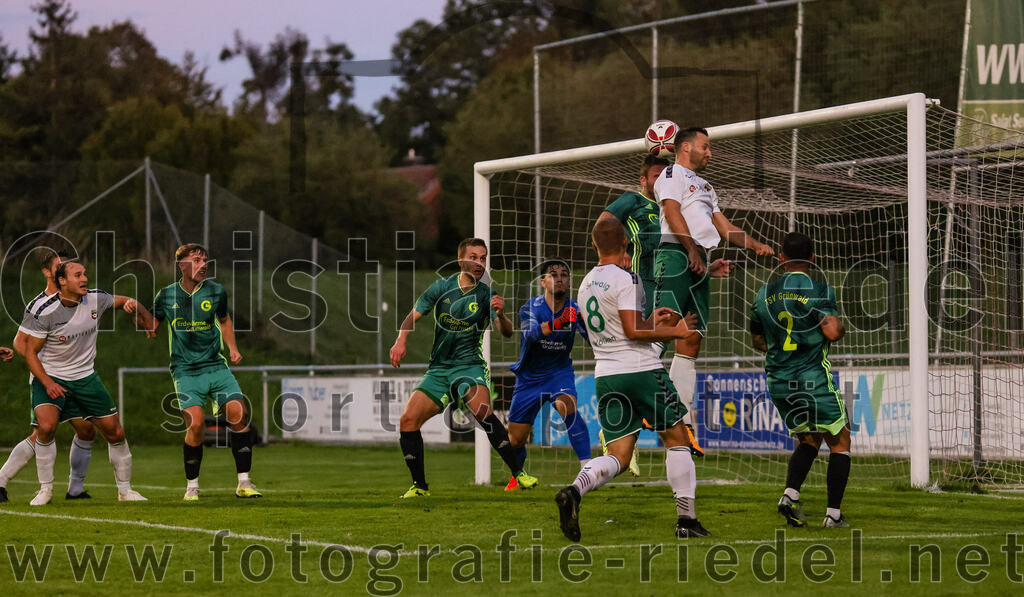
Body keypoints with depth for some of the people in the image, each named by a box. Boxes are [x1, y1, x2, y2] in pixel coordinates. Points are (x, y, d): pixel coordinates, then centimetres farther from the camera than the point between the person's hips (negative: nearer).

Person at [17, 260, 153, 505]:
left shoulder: (95, 299, -8)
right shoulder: (44, 312, -19)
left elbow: (124, 301, 13)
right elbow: (30, 352, -13)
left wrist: (143, 315, -3)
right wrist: (47, 382, -25)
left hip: (85, 377, 4)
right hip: (50, 376, -4)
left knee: (115, 432, 1)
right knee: (46, 426, -27)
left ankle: (125, 490, 19)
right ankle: (45, 489, -10)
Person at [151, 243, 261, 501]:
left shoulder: (216, 291, 4)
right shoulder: (167, 295, 0)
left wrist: (233, 348, 9)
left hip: (216, 365, 2)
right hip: (185, 371, -2)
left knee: (238, 413, -15)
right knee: (195, 423, -18)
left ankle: (243, 482, -3)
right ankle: (192, 487, 2)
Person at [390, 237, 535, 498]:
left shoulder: (486, 295, -3)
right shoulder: (442, 287, 3)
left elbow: (507, 333, -12)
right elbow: (414, 315, 10)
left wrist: (500, 315, -33)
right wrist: (400, 341, -8)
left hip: (469, 365, -3)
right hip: (438, 368, 4)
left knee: (482, 411, -31)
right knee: (408, 420, -9)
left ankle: (518, 473, -27)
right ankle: (420, 486, 4)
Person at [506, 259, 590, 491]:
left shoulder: (574, 309, -12)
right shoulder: (530, 308, -15)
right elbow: (532, 332, -36)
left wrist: (585, 323, -48)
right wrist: (556, 323, -55)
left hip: (560, 372, -1)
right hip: (529, 377, 1)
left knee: (567, 406, -33)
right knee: (516, 439, 6)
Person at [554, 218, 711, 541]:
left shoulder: (586, 284, 14)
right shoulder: (626, 278, -10)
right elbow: (632, 330, -18)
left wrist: (651, 321, 26)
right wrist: (676, 332, -8)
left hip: (605, 375, 6)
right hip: (641, 370, -6)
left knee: (617, 455, 4)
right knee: (677, 439, 10)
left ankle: (574, 490, -24)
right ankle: (686, 519, 8)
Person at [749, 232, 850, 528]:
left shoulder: (765, 293, 8)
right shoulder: (819, 290, -9)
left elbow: (758, 341, 18)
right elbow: (833, 332, -20)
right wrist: (839, 326, 2)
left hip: (778, 381, 6)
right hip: (813, 379, -5)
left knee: (808, 439, 22)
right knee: (840, 441, 8)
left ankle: (790, 495, 0)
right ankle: (833, 514, 1)